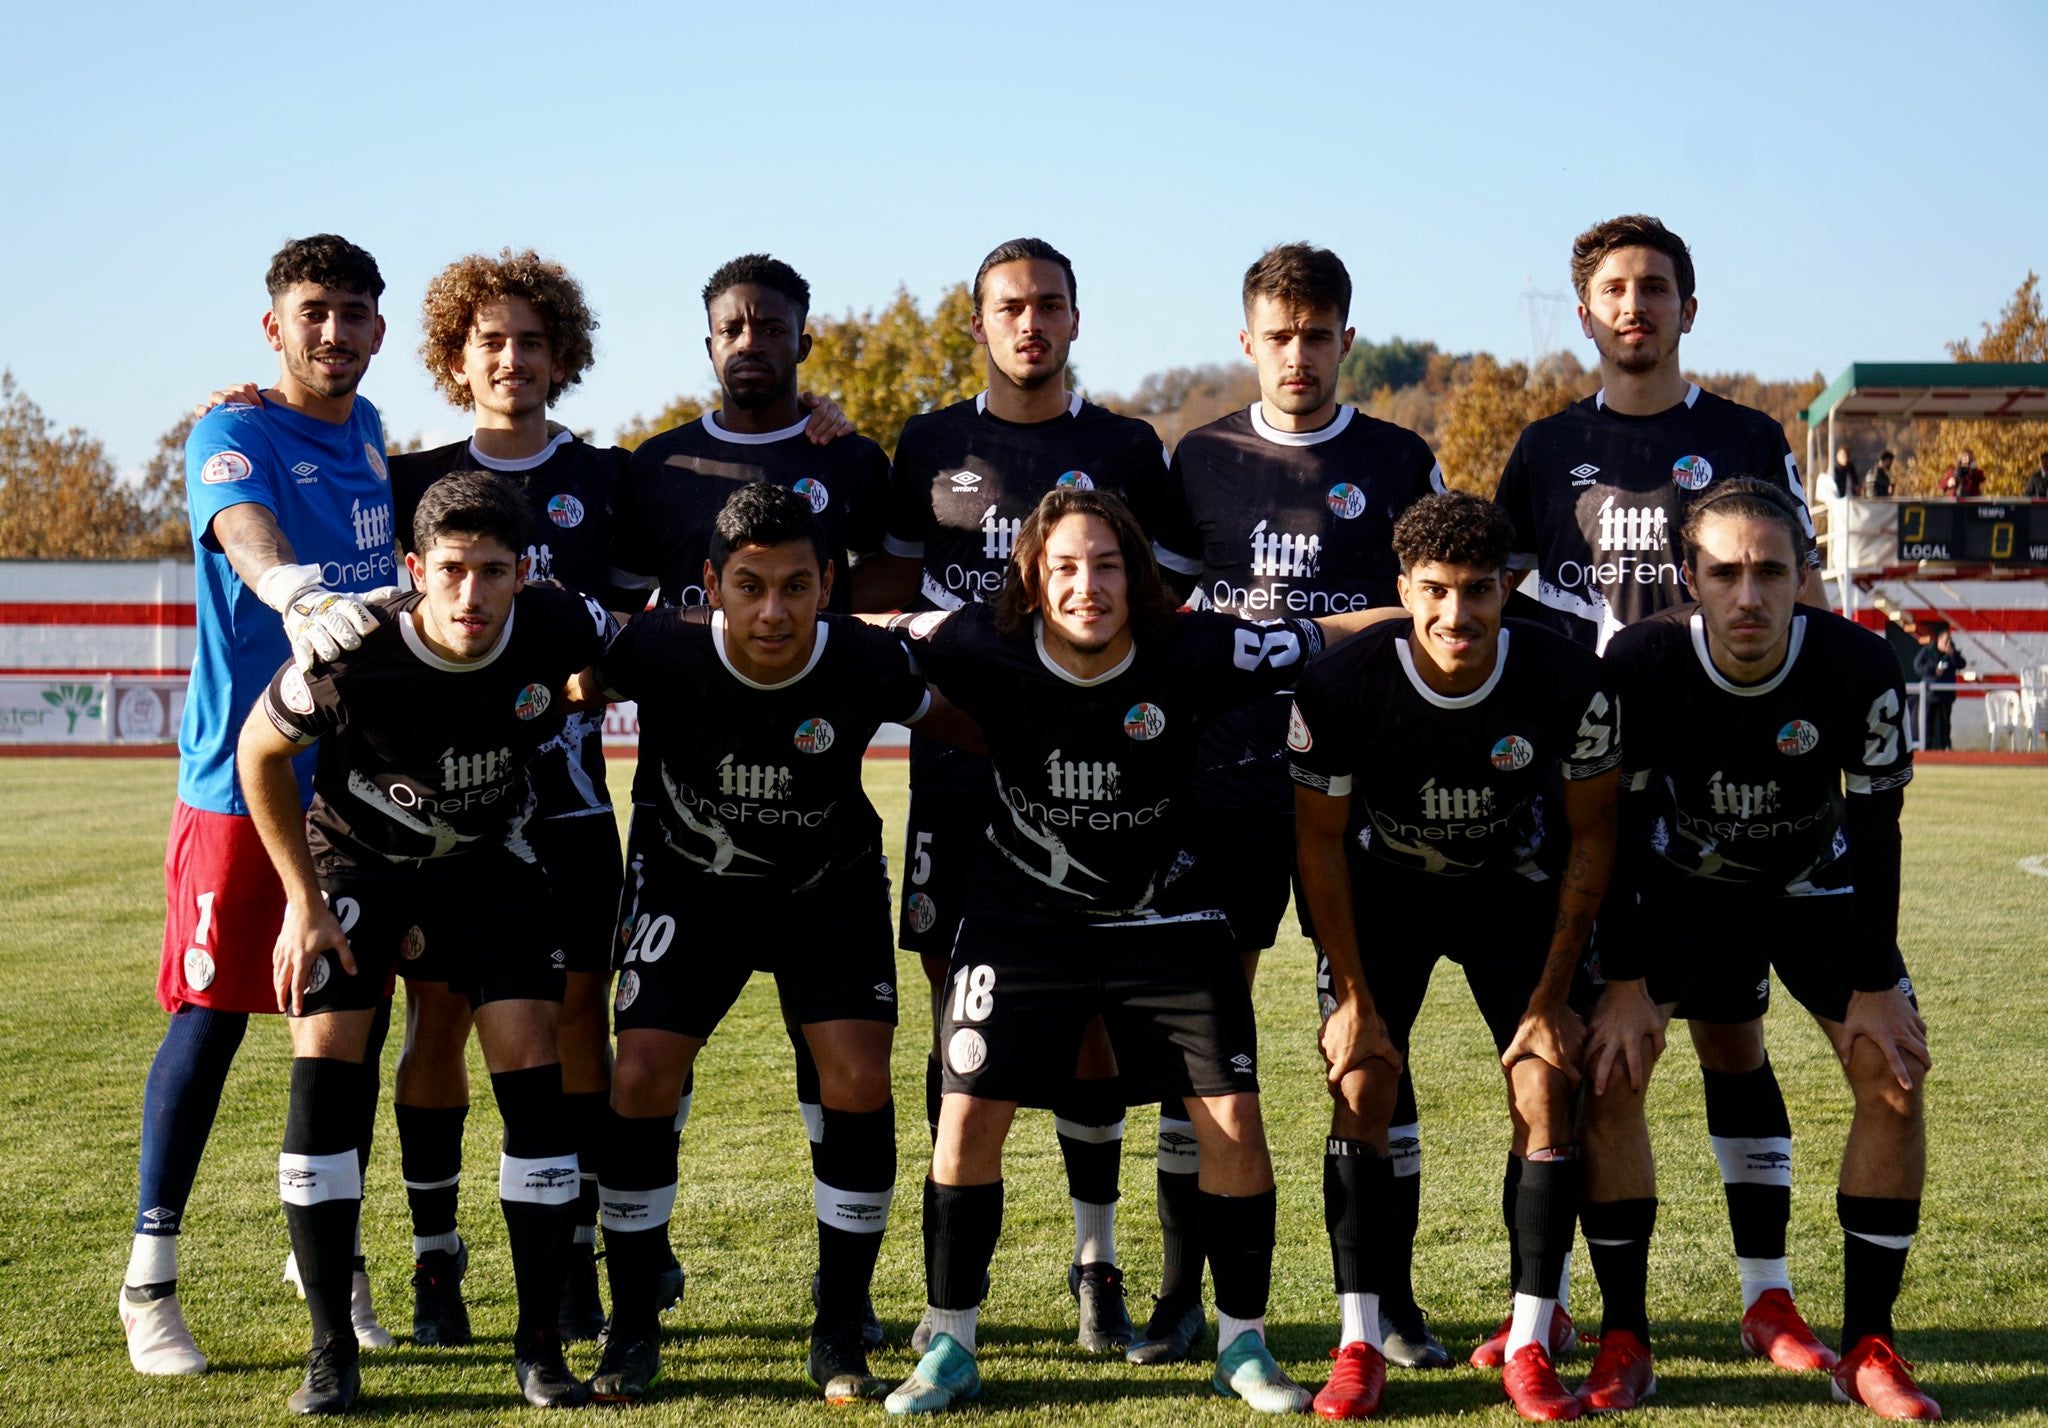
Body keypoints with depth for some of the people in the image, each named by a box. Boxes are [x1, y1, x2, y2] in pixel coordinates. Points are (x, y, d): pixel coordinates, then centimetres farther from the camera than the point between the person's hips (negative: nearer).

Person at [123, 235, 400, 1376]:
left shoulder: (367, 432, 13)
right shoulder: (234, 436, -8)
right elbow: (250, 535, -30)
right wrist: (299, 597, -50)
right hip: (244, 771, -6)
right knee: (212, 1017, -4)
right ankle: (151, 1277, 6)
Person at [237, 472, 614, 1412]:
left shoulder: (558, 630, -25)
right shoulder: (351, 656, -30)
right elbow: (259, 752, -11)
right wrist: (303, 901, -10)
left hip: (493, 862, 2)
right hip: (360, 860, -1)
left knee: (532, 1073, -11)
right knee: (325, 1069, -16)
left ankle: (540, 1346, 0)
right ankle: (330, 1351, -5)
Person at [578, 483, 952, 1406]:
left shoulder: (870, 664, -26)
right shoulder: (659, 652, -28)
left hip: (830, 887, 0)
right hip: (690, 881, 0)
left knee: (859, 1082, -14)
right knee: (642, 1080, -13)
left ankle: (840, 1336, 3)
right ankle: (632, 1332, 6)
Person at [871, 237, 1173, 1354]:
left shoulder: (1126, 451, 8)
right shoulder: (931, 446, 10)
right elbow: (894, 598, 13)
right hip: (956, 765, 1)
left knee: (1089, 1015, 1)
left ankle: (1097, 1263, 12)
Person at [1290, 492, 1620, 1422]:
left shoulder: (1569, 682, -26)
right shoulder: (1339, 686, -27)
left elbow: (1591, 833, -12)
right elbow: (1320, 839, -13)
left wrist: (1552, 994, -12)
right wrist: (1353, 996, -13)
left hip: (1514, 886, 0)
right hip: (1385, 885, 0)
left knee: (1545, 1092, -10)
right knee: (1362, 1089, -12)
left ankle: (1529, 1350, -2)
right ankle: (1359, 1347, -5)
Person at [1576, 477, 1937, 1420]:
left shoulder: (1858, 668, -27)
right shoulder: (1642, 664, -28)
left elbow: (1875, 829, -15)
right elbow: (1614, 828, -18)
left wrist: (1873, 986, -15)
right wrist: (1626, 982, -19)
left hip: (1815, 884, 1)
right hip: (1680, 881, 0)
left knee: (1895, 1076, -14)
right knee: (1607, 1069, -17)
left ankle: (1867, 1348, -1)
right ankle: (1624, 1343, -6)